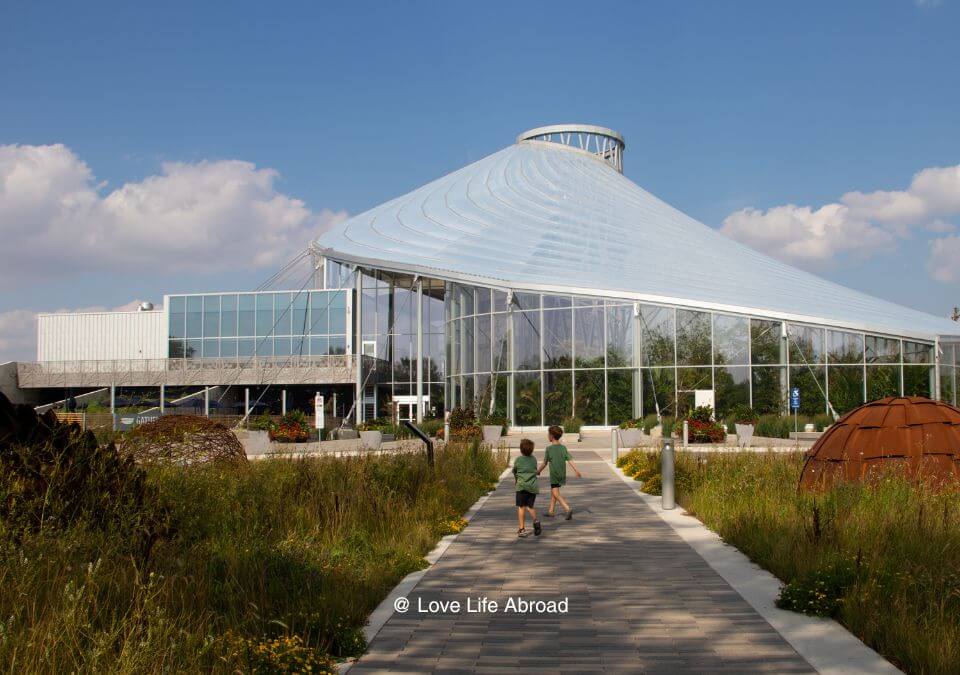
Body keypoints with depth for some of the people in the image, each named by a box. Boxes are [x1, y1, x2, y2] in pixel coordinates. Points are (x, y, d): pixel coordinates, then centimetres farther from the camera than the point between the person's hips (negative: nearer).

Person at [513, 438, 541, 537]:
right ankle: (535, 520, -11)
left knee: (521, 507, 2)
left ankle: (522, 529, -1)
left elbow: (514, 472, 15)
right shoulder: (534, 459, 9)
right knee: (529, 506, 14)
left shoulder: (518, 460, 1)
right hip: (533, 486, 3)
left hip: (522, 486, -3)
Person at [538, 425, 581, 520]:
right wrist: (577, 470, -8)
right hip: (562, 474, 6)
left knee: (556, 494, -7)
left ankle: (568, 509, -25)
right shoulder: (563, 448, 3)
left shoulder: (549, 449, -10)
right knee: (553, 491, 20)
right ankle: (551, 511, 26)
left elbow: (545, 463, -4)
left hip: (554, 474, -6)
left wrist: (538, 471, 11)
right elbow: (570, 460, -5)